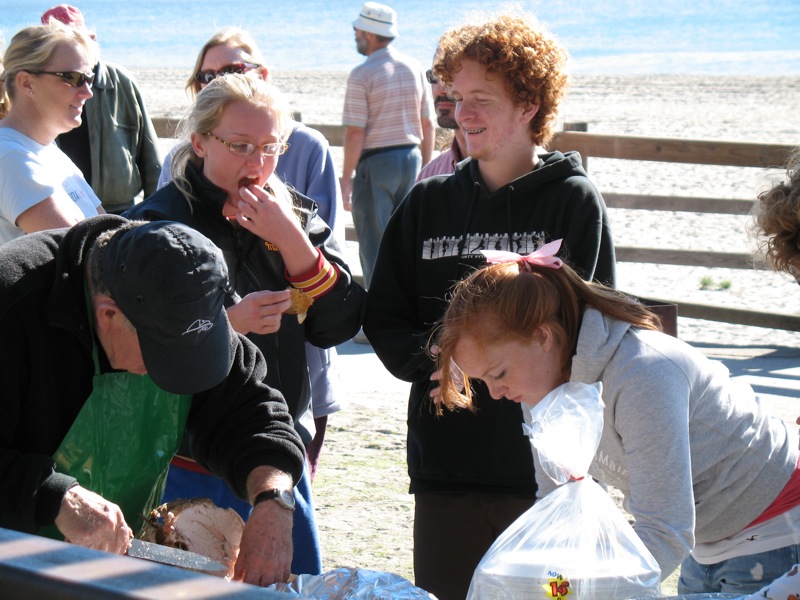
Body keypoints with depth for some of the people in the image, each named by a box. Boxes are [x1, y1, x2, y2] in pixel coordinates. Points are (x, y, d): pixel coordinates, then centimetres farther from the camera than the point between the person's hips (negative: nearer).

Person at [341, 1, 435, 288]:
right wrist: (424, 167, 17)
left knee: (374, 244, 0)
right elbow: (428, 125, 9)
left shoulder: (361, 75, -11)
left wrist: (347, 178, -8)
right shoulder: (414, 68, 6)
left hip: (375, 161, -6)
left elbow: (355, 133, -14)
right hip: (411, 157, 6)